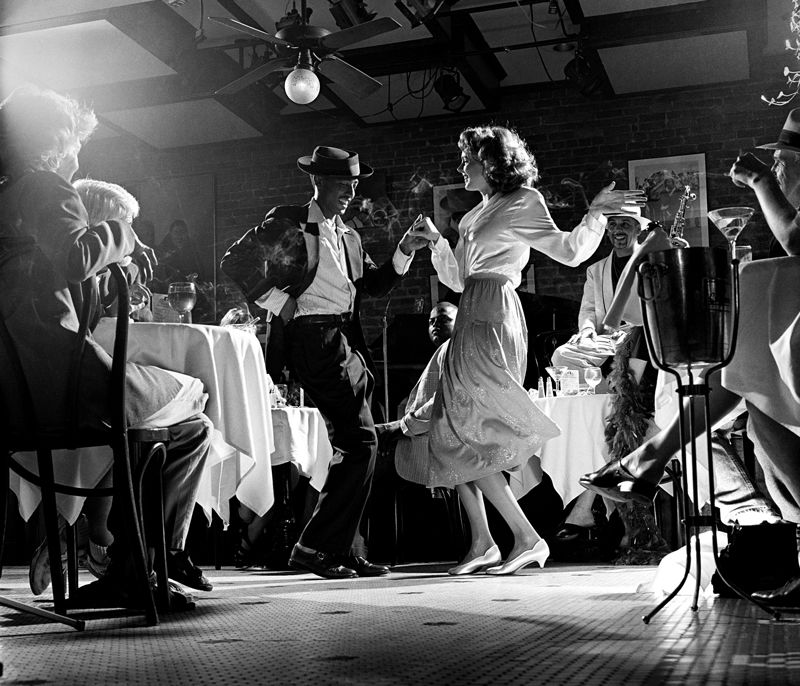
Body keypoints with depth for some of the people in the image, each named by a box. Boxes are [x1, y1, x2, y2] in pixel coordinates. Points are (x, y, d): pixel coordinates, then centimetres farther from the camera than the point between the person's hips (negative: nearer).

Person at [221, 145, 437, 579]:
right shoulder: (288, 222, 1)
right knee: (361, 442, -15)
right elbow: (236, 261, -7)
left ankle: (347, 551, 18)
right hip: (313, 336, -8)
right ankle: (315, 547, -10)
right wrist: (277, 301, -11)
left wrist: (403, 252, 4)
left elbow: (374, 284, 16)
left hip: (347, 341, 9)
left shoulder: (348, 236, 23)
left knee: (351, 448, 9)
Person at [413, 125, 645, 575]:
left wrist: (596, 214, -16)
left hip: (492, 321, -8)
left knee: (464, 438, -12)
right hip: (472, 320, 8)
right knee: (452, 436, 4)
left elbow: (568, 251, -8)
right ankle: (482, 544, 9)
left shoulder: (523, 202, 0)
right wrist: (435, 239, 23)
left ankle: (528, 539, -7)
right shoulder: (481, 212, 22)